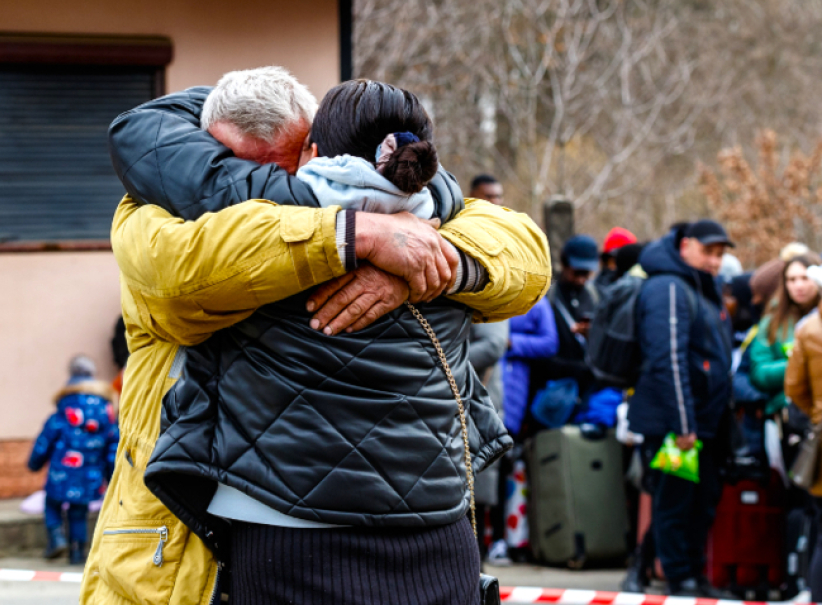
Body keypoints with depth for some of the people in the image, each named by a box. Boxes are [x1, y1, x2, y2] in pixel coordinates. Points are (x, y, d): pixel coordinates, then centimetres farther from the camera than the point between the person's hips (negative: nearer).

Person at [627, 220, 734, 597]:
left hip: (703, 423, 9)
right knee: (675, 502, -3)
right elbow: (669, 360, -20)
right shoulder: (669, 289, -14)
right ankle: (680, 580, 2)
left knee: (704, 500, 12)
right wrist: (682, 424, -23)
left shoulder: (707, 291, 18)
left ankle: (695, 576, 20)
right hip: (670, 422, -9)